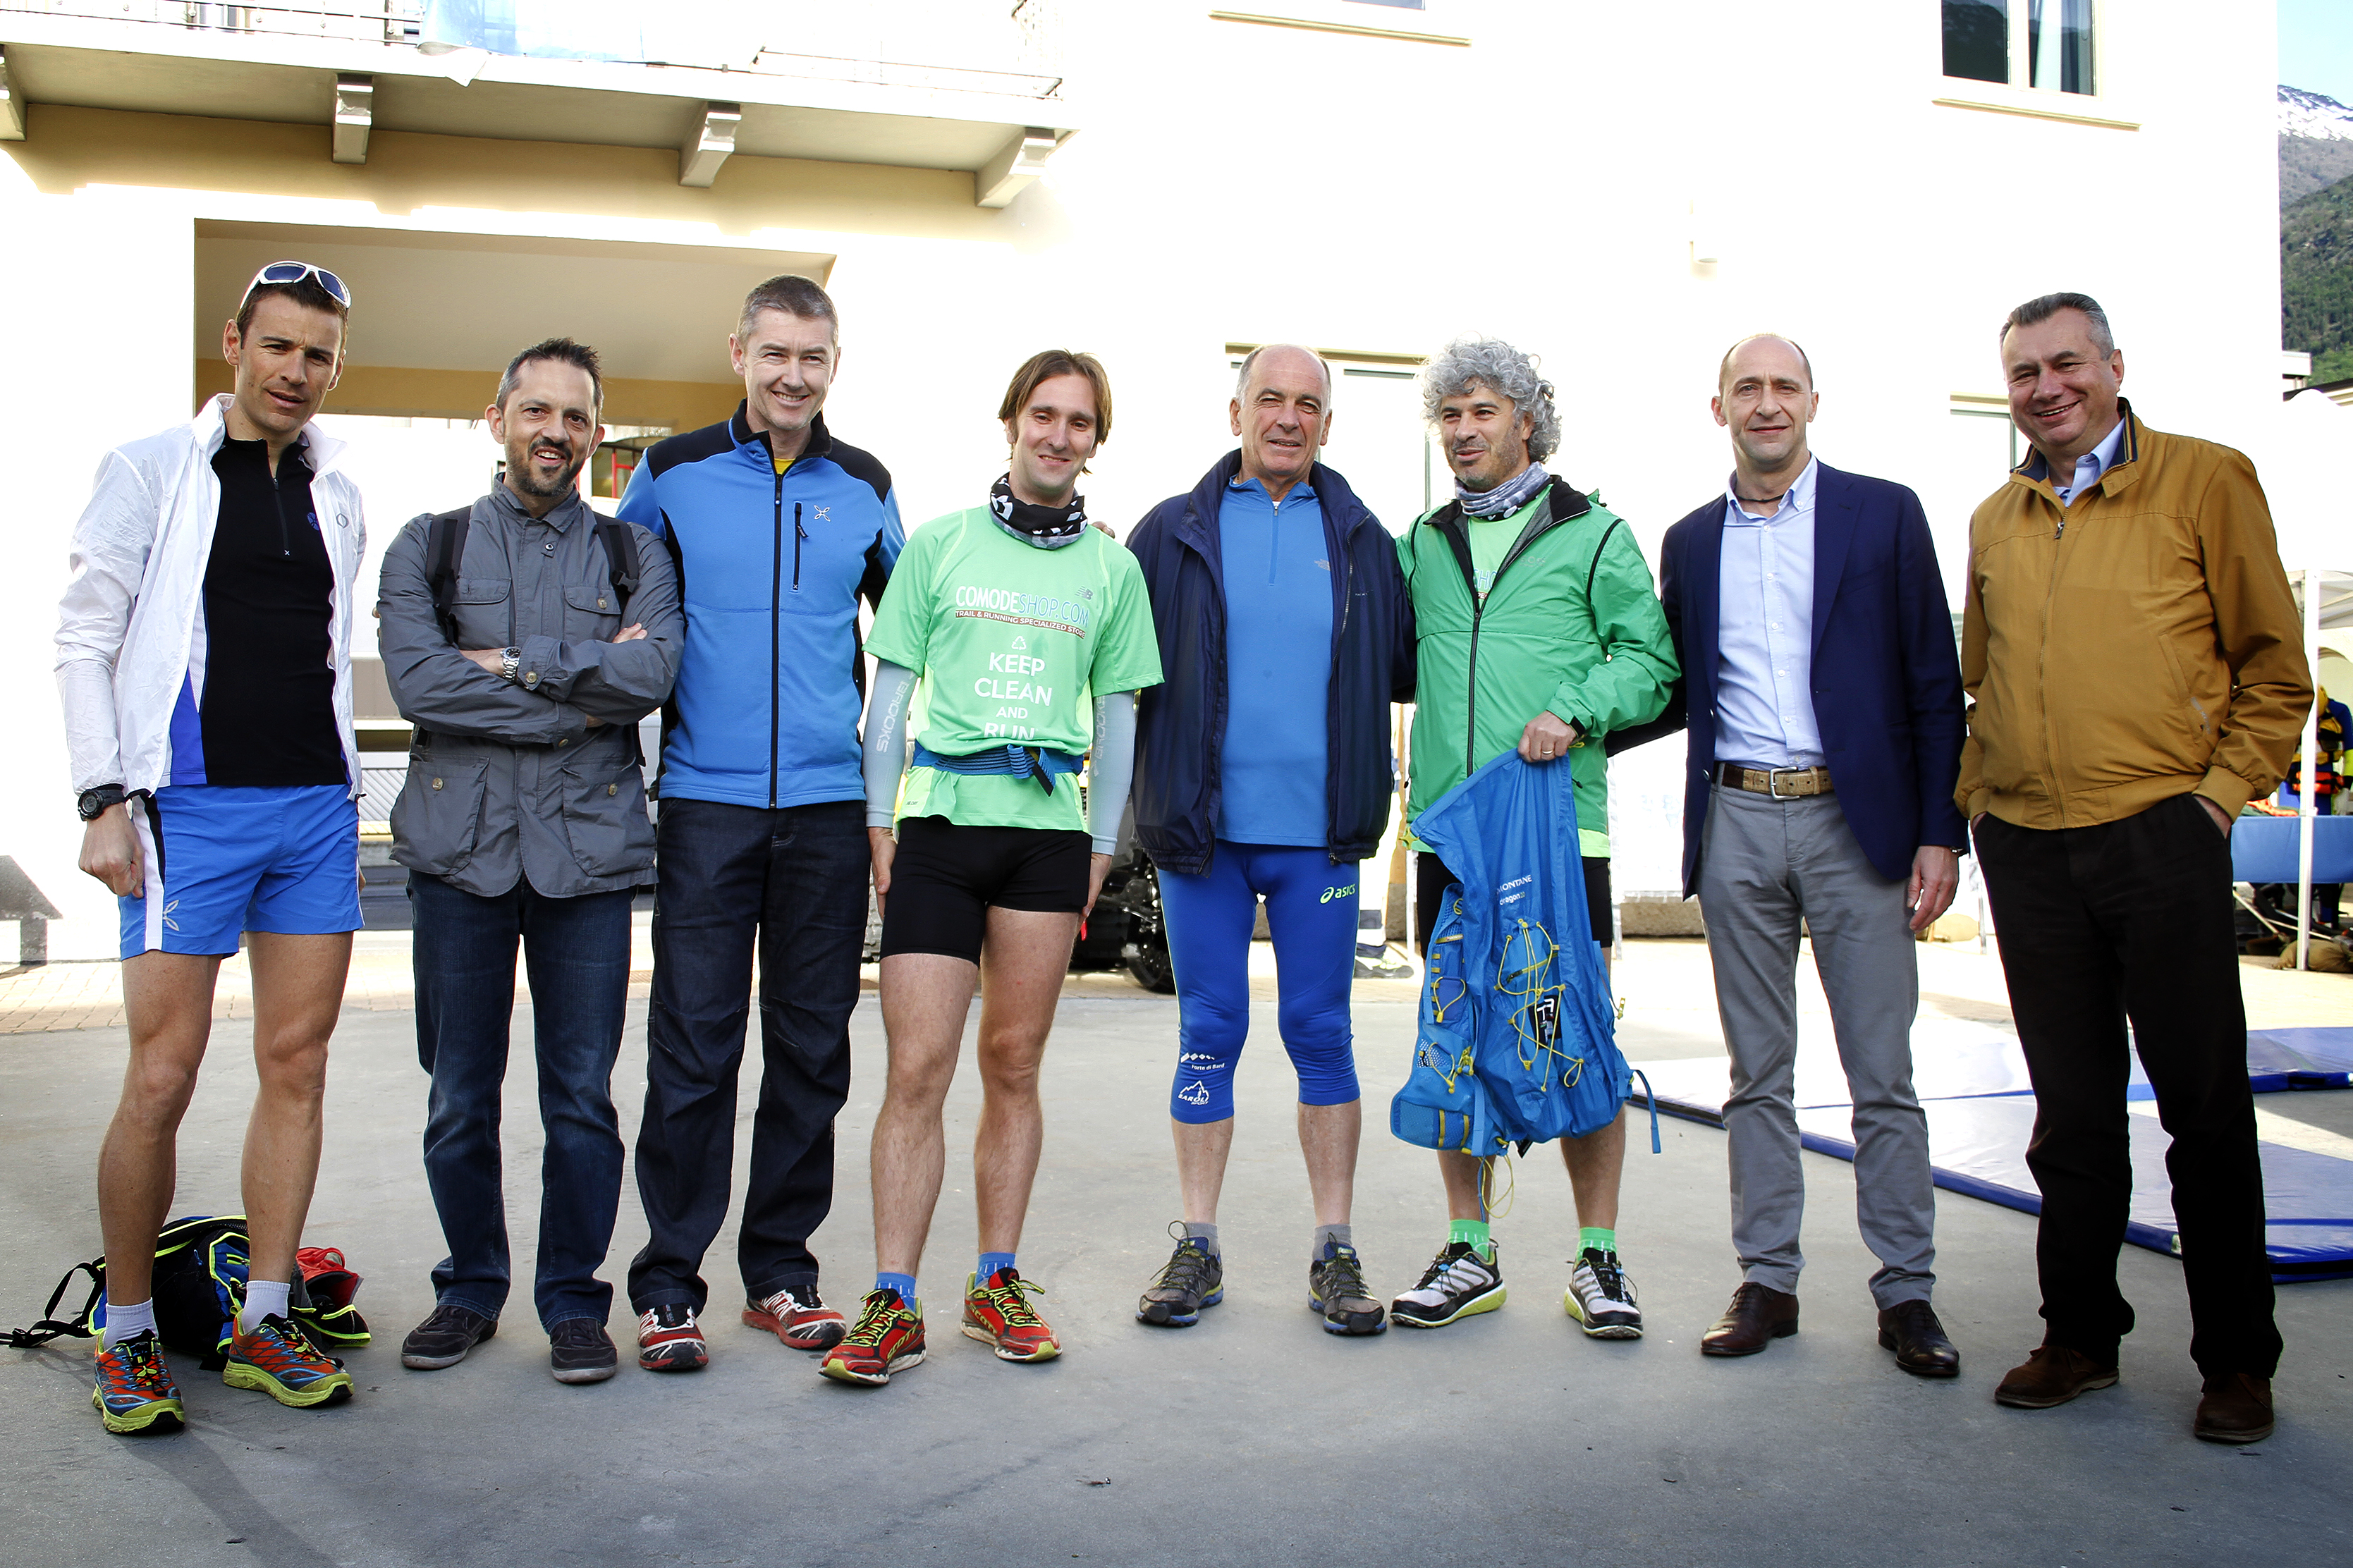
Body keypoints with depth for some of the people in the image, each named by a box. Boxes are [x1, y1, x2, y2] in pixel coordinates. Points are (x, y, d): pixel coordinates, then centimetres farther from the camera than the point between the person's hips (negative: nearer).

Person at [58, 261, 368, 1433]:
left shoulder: (336, 497, 14)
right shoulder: (150, 473, 1)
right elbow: (86, 642, -1)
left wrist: (345, 786, 13)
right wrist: (103, 801, -9)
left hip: (317, 807, 5)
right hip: (192, 808, -4)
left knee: (297, 1066, 4)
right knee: (162, 1080, -5)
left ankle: (264, 1322, 15)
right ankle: (127, 1334, 12)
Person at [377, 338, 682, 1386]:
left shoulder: (633, 555, 11)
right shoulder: (428, 546, 10)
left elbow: (651, 672, -8)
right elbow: (417, 680, -7)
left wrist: (511, 662, -9)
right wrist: (578, 696, -9)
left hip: (588, 850, 0)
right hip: (461, 847, 1)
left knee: (581, 1094, 2)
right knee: (459, 1096, 7)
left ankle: (574, 1301, 16)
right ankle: (470, 1289, 24)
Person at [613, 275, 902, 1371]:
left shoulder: (865, 488, 10)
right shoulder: (673, 472, 5)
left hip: (829, 802, 2)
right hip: (707, 800, -2)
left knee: (811, 1045, 7)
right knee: (693, 1046, -3)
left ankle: (780, 1270, 19)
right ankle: (669, 1286, 8)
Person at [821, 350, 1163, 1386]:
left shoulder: (1112, 570, 11)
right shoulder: (939, 545, 8)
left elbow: (1115, 717, 14)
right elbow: (892, 689, 8)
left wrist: (1101, 847, 8)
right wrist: (880, 822, 1)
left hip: (1049, 834, 2)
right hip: (937, 828, -1)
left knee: (1014, 1066, 7)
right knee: (917, 1069, -6)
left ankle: (997, 1283, 18)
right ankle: (893, 1304, 0)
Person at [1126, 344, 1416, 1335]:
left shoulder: (1361, 538, 10)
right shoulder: (1174, 532, 7)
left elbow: (1406, 668, 14)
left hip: (1316, 833, 1)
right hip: (1201, 827, 0)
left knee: (1322, 1036, 5)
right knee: (1208, 1035, 6)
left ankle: (1333, 1253, 14)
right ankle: (1197, 1248, 15)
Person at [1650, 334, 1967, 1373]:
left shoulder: (1883, 515, 2)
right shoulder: (1691, 541, 12)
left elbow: (1934, 684, 0)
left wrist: (1939, 833, -6)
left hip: (1855, 820, -3)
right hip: (1738, 825, 3)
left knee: (1883, 1074, 2)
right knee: (1757, 1072, 9)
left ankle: (1906, 1292, 12)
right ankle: (1767, 1280, 18)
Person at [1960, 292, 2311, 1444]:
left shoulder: (2206, 480, 1)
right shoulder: (1994, 521, 14)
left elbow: (2273, 662, 2)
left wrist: (2225, 789, -6)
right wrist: (1971, 800, 12)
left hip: (2160, 836, -4)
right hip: (2026, 848, 4)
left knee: (2204, 1101, 2)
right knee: (2071, 1108, 11)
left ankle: (2237, 1358, 16)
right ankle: (2079, 1333, 23)